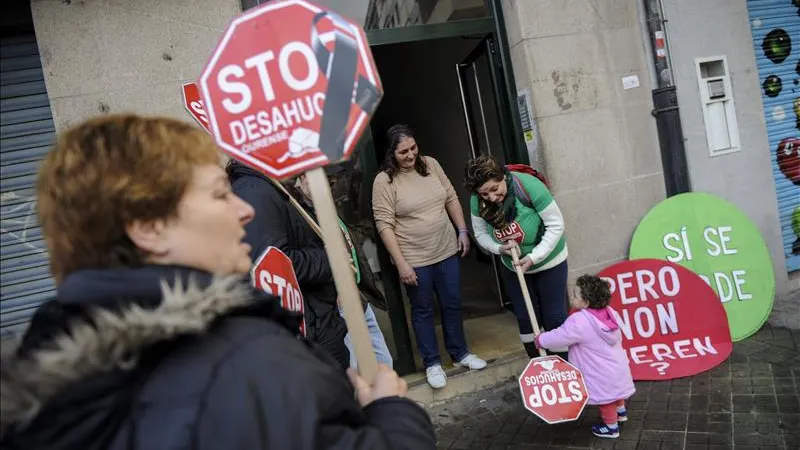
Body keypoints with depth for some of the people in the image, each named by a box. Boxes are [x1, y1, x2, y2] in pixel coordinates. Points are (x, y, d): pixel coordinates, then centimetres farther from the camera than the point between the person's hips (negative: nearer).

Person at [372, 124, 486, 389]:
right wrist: (401, 263, -18)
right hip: (414, 259, -4)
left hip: (447, 251, 5)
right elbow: (384, 225, -15)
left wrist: (463, 231, 6)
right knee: (422, 311, 11)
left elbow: (451, 198, 10)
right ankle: (432, 363, 27)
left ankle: (460, 353, 35)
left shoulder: (430, 164, 2)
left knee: (452, 305, 16)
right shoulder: (384, 181, -13)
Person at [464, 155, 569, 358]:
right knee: (525, 318, 11)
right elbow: (481, 234, -4)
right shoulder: (478, 202, -18)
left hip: (548, 262, -3)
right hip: (513, 267, 4)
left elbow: (556, 224, -23)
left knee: (554, 317, 3)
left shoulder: (529, 186, -31)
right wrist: (500, 248, -24)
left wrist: (534, 257, -27)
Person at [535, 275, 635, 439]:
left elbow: (559, 337, -23)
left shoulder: (578, 322, -32)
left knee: (605, 398, 13)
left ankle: (611, 427, 32)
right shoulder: (608, 312, -7)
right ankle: (621, 411, 54)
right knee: (614, 389, 31)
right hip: (616, 365, 8)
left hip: (602, 373, -8)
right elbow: (618, 337, 7)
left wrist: (540, 340, -7)